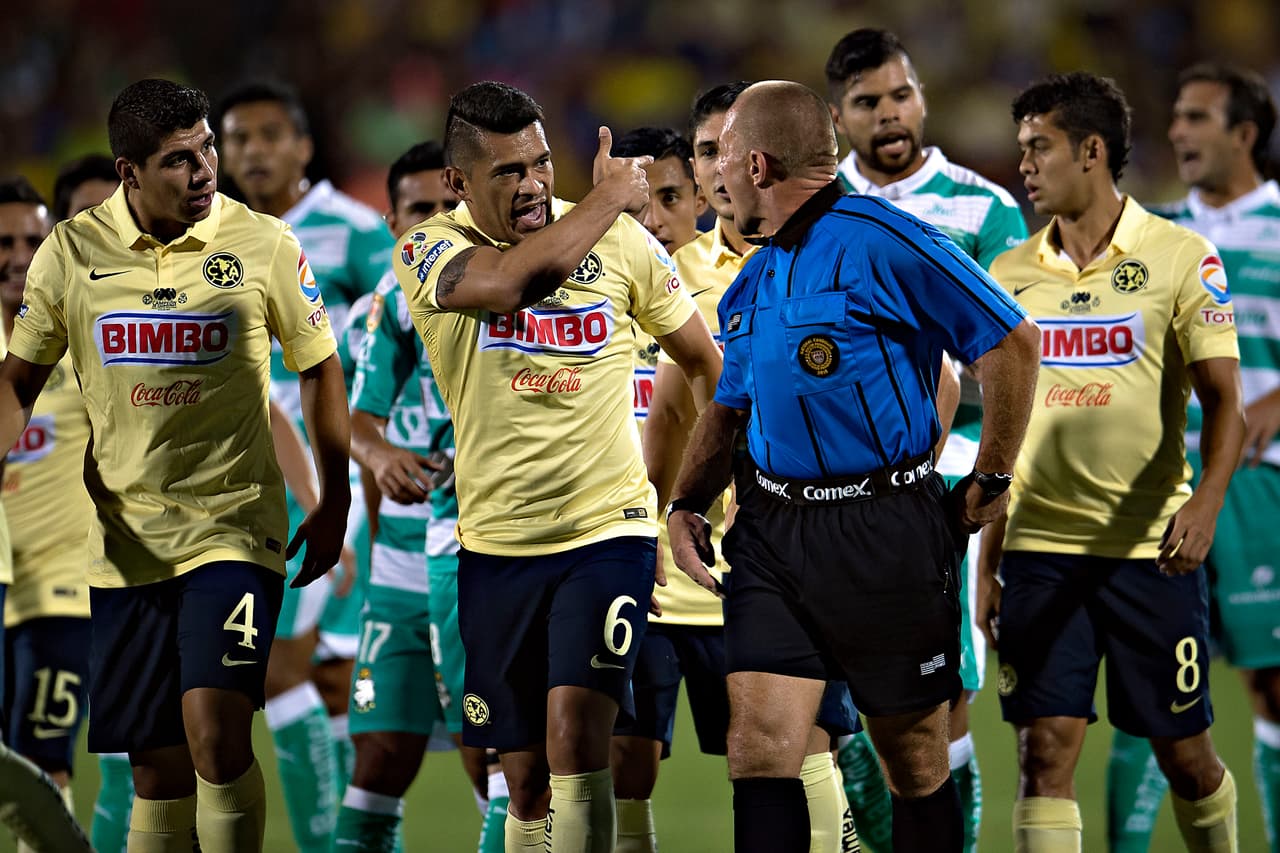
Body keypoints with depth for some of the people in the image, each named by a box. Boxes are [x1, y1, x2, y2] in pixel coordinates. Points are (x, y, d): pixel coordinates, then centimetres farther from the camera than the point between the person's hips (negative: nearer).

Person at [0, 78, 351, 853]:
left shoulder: (263, 245, -3)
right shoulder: (71, 252, 1)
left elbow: (319, 366, 9)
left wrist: (335, 505, 9)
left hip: (235, 524, -2)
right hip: (125, 537, 2)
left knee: (215, 732, -20)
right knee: (158, 772, 5)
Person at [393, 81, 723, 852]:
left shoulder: (620, 240, 0)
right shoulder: (431, 252, -6)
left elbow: (704, 359, 14)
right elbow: (518, 279, -28)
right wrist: (612, 196, -15)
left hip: (608, 532, -1)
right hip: (496, 547, 1)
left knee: (575, 736, -20)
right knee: (527, 781, 7)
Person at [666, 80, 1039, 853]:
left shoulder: (879, 240, -10)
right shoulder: (754, 283, 15)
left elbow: (1011, 344, -11)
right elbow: (730, 408, 27)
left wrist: (989, 483, -4)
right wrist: (685, 505, 10)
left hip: (885, 531, -6)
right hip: (771, 530, 6)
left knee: (915, 761, 4)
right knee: (759, 743, -8)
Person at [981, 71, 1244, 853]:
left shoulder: (1181, 259, -3)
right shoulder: (1011, 276, 8)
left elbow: (1223, 402, -6)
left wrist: (1206, 500, -24)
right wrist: (988, 563, 11)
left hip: (1151, 550, -3)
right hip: (1040, 549, 3)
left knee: (1184, 752, 4)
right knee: (1045, 750, -6)